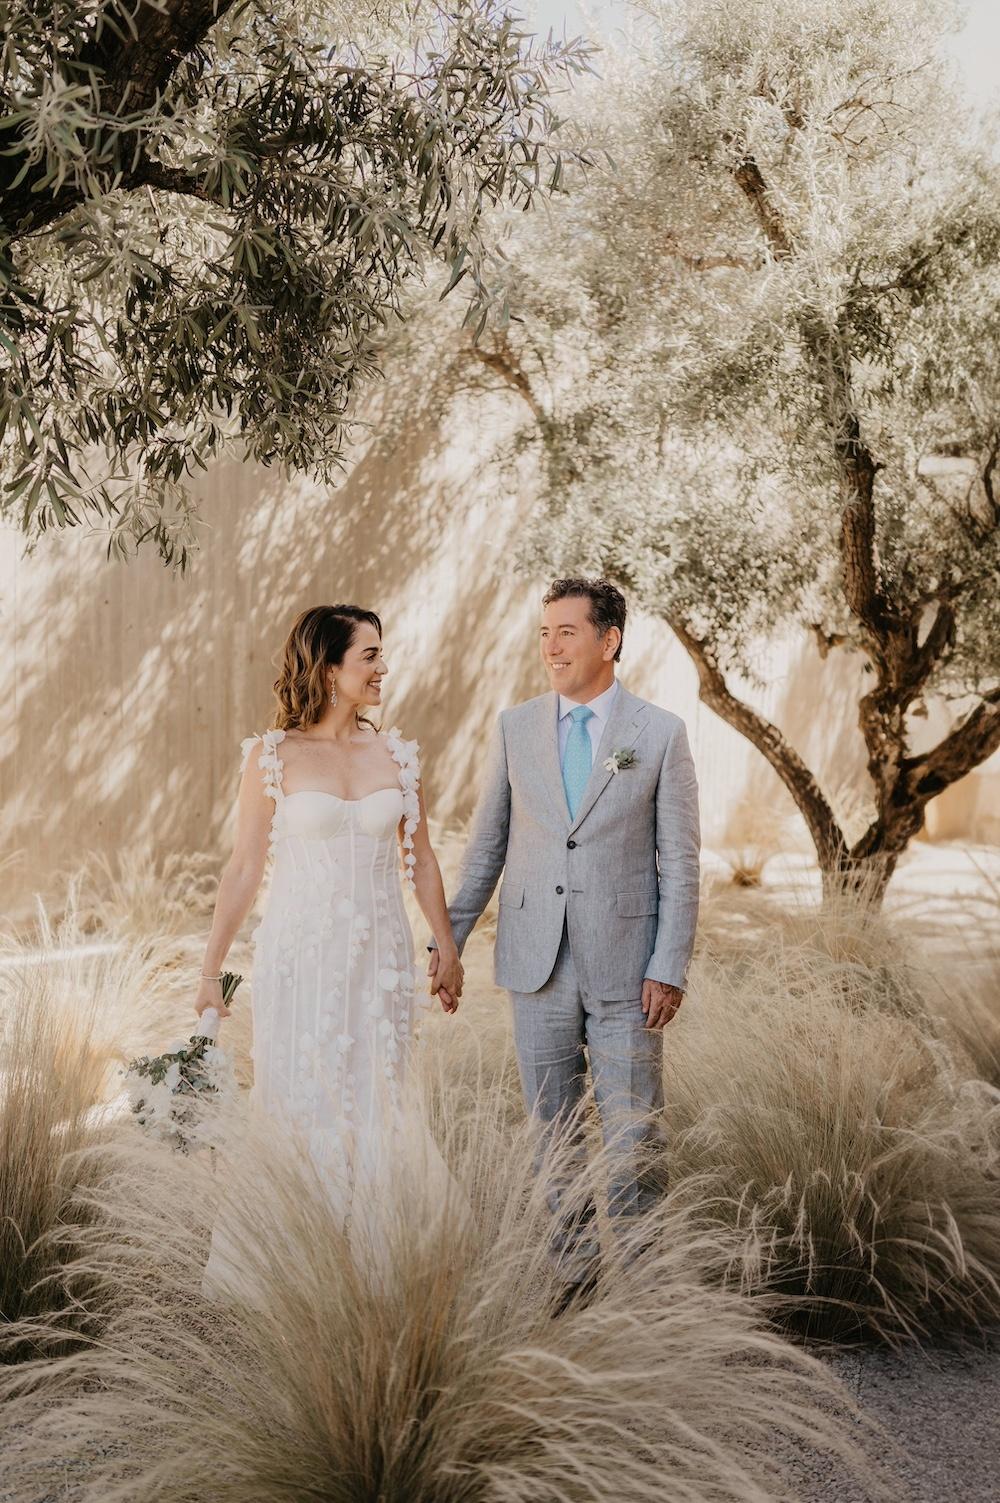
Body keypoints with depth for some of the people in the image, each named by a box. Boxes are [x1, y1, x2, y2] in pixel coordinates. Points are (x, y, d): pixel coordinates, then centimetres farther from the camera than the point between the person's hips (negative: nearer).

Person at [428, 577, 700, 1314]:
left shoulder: (661, 732, -3)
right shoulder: (515, 727, 5)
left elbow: (680, 861, -3)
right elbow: (487, 843, 10)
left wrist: (670, 968, -9)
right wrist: (450, 937, 6)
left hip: (624, 963, -3)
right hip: (537, 961, 3)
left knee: (635, 1129, 1)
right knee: (554, 1129, 10)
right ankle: (575, 1268, 23)